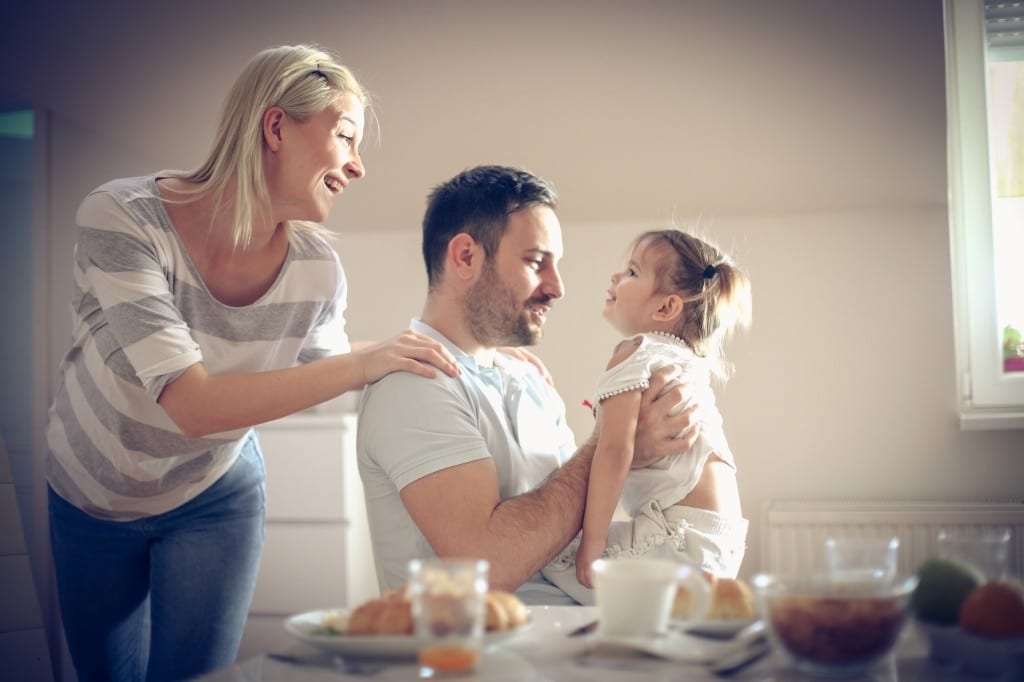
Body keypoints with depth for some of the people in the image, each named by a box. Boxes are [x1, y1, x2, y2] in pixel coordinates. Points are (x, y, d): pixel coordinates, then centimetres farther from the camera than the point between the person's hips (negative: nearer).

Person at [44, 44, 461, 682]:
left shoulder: (317, 269, -22)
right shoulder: (121, 217, -33)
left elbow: (323, 363, -3)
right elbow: (192, 404, -41)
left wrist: (467, 352, -15)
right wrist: (365, 363, -43)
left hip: (214, 498, 1)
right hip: (92, 492, -1)